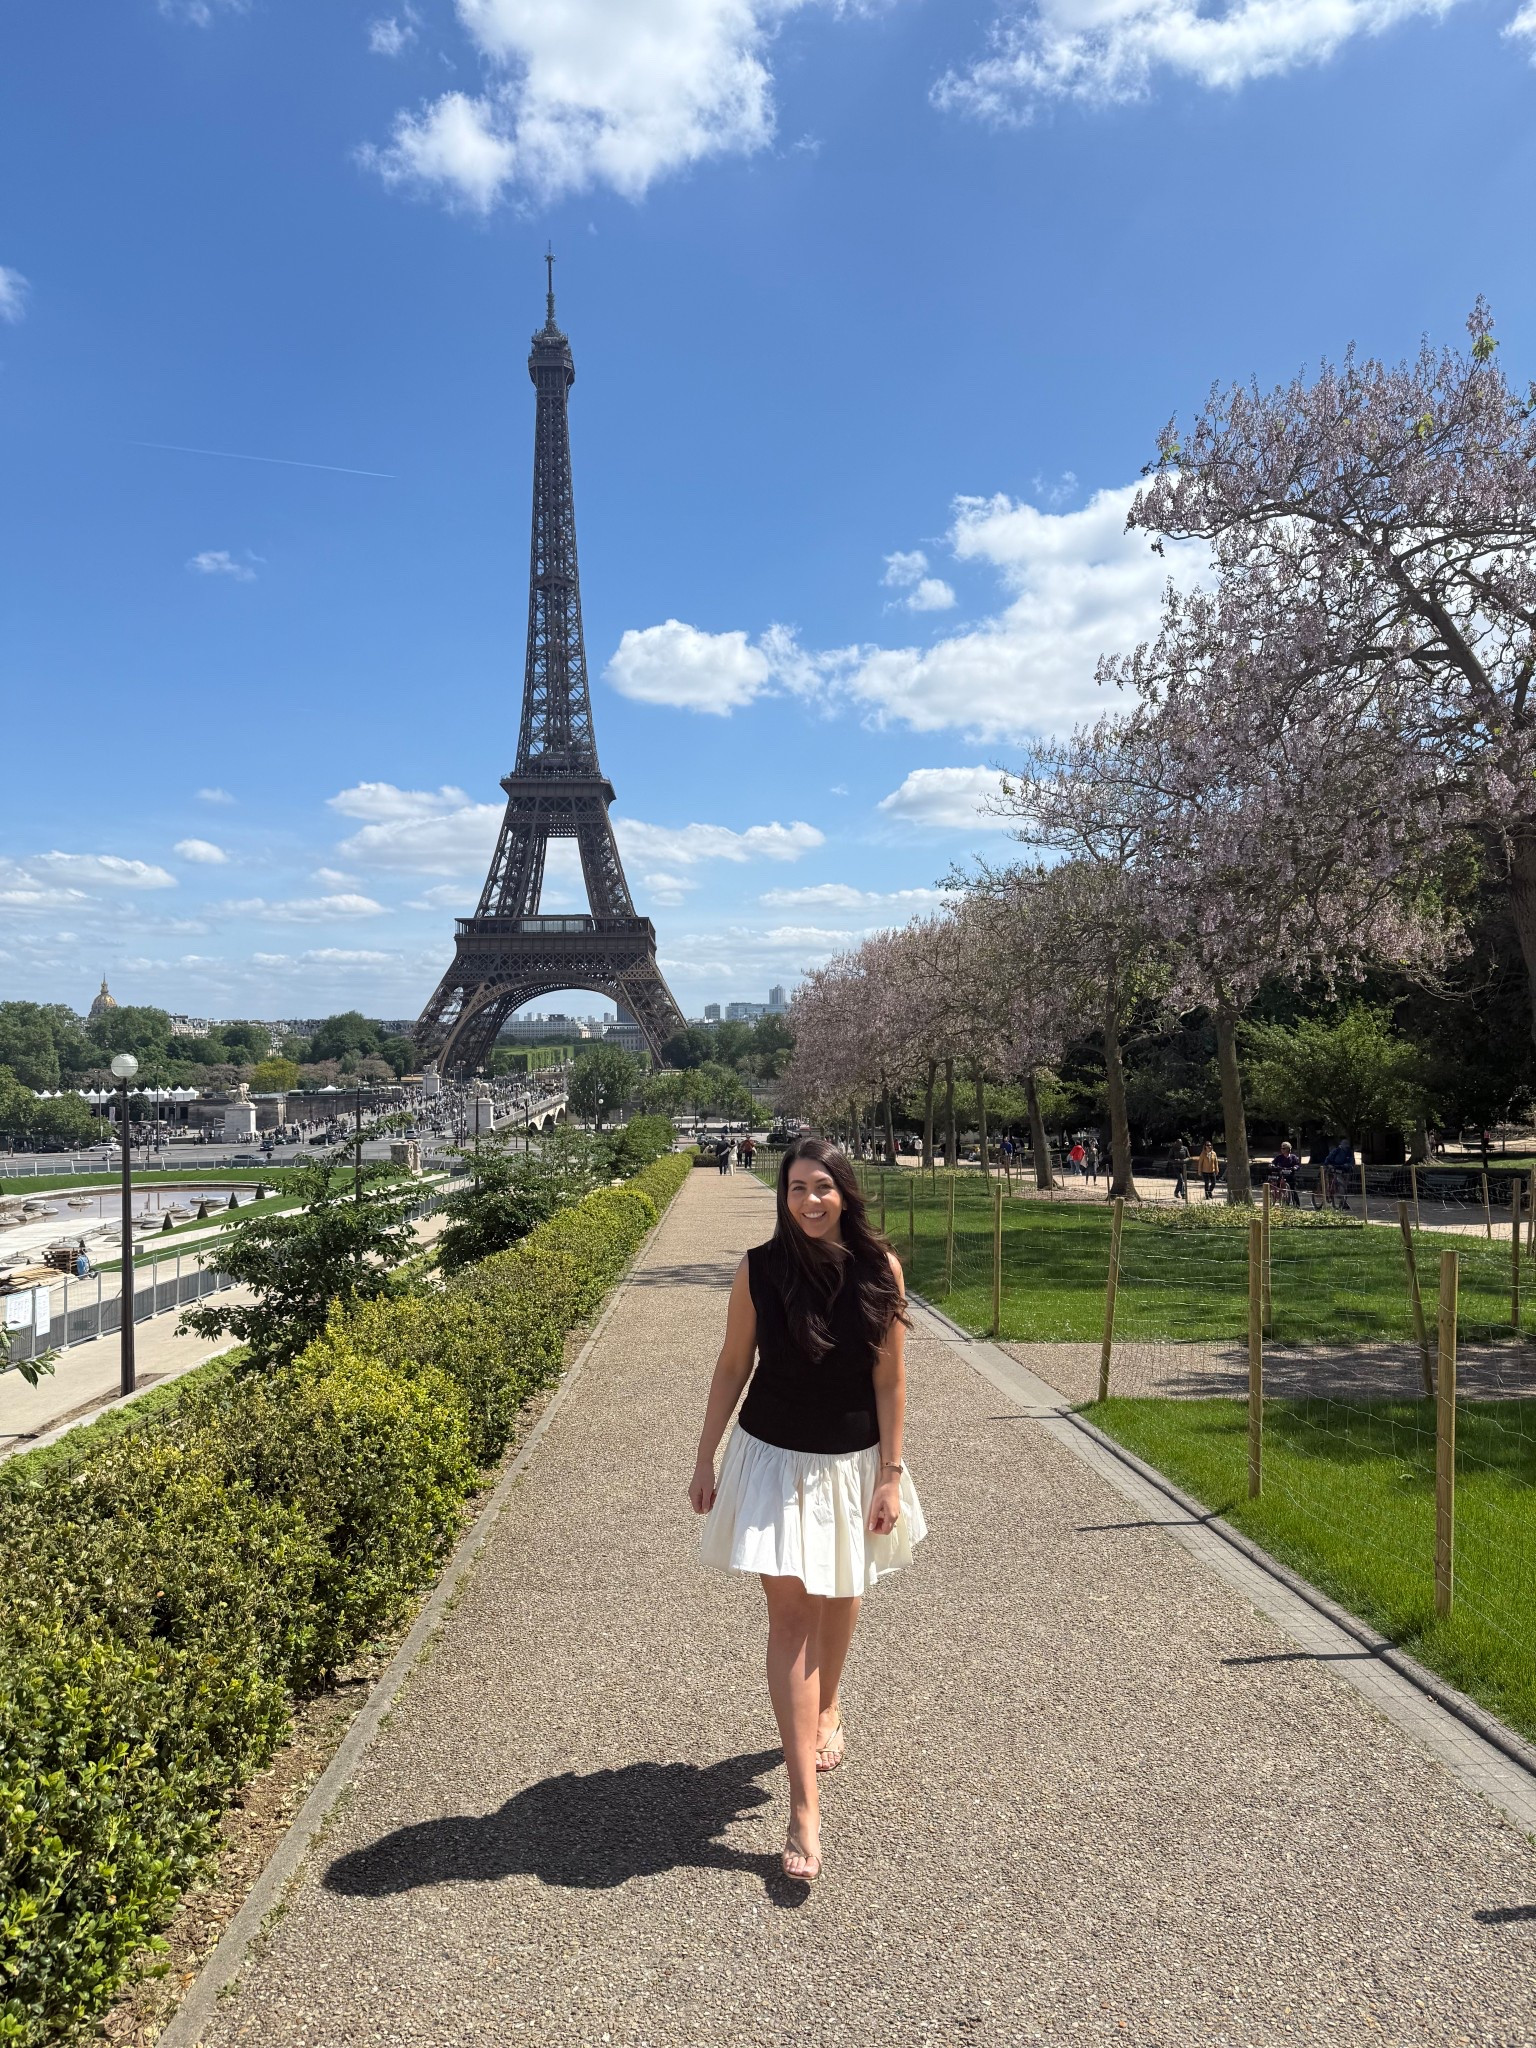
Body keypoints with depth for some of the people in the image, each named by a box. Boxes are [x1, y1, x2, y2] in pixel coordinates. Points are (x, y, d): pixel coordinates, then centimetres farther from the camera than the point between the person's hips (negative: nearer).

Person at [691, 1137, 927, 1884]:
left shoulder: (880, 1268, -13)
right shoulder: (758, 1269, -13)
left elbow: (890, 1376, -8)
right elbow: (732, 1365, -2)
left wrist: (890, 1473, -7)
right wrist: (705, 1458, 1)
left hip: (852, 1461, 1)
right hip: (773, 1458, -1)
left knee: (839, 1597, 21)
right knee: (790, 1610, -5)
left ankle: (826, 1709, 51)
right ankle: (804, 1811, -1)